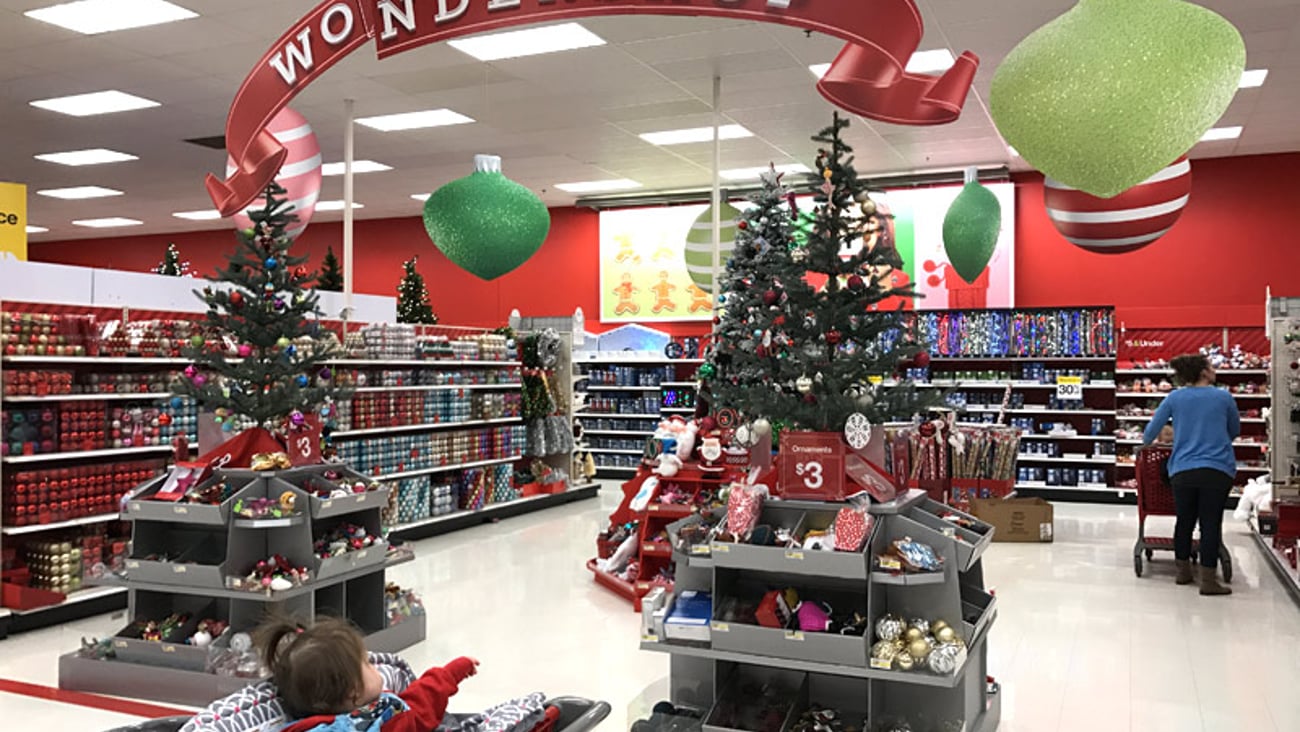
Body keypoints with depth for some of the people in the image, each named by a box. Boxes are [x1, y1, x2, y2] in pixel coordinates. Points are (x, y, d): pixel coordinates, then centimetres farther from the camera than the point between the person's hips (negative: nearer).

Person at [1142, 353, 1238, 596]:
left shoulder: (1174, 398, 5)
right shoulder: (1224, 398, 3)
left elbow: (1151, 431, 9)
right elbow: (1235, 431, 19)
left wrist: (1146, 444, 31)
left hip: (1182, 470, 2)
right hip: (1217, 470, -2)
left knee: (1184, 521, 13)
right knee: (1211, 523, -1)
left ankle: (1183, 571, 23)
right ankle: (1208, 580, -1)